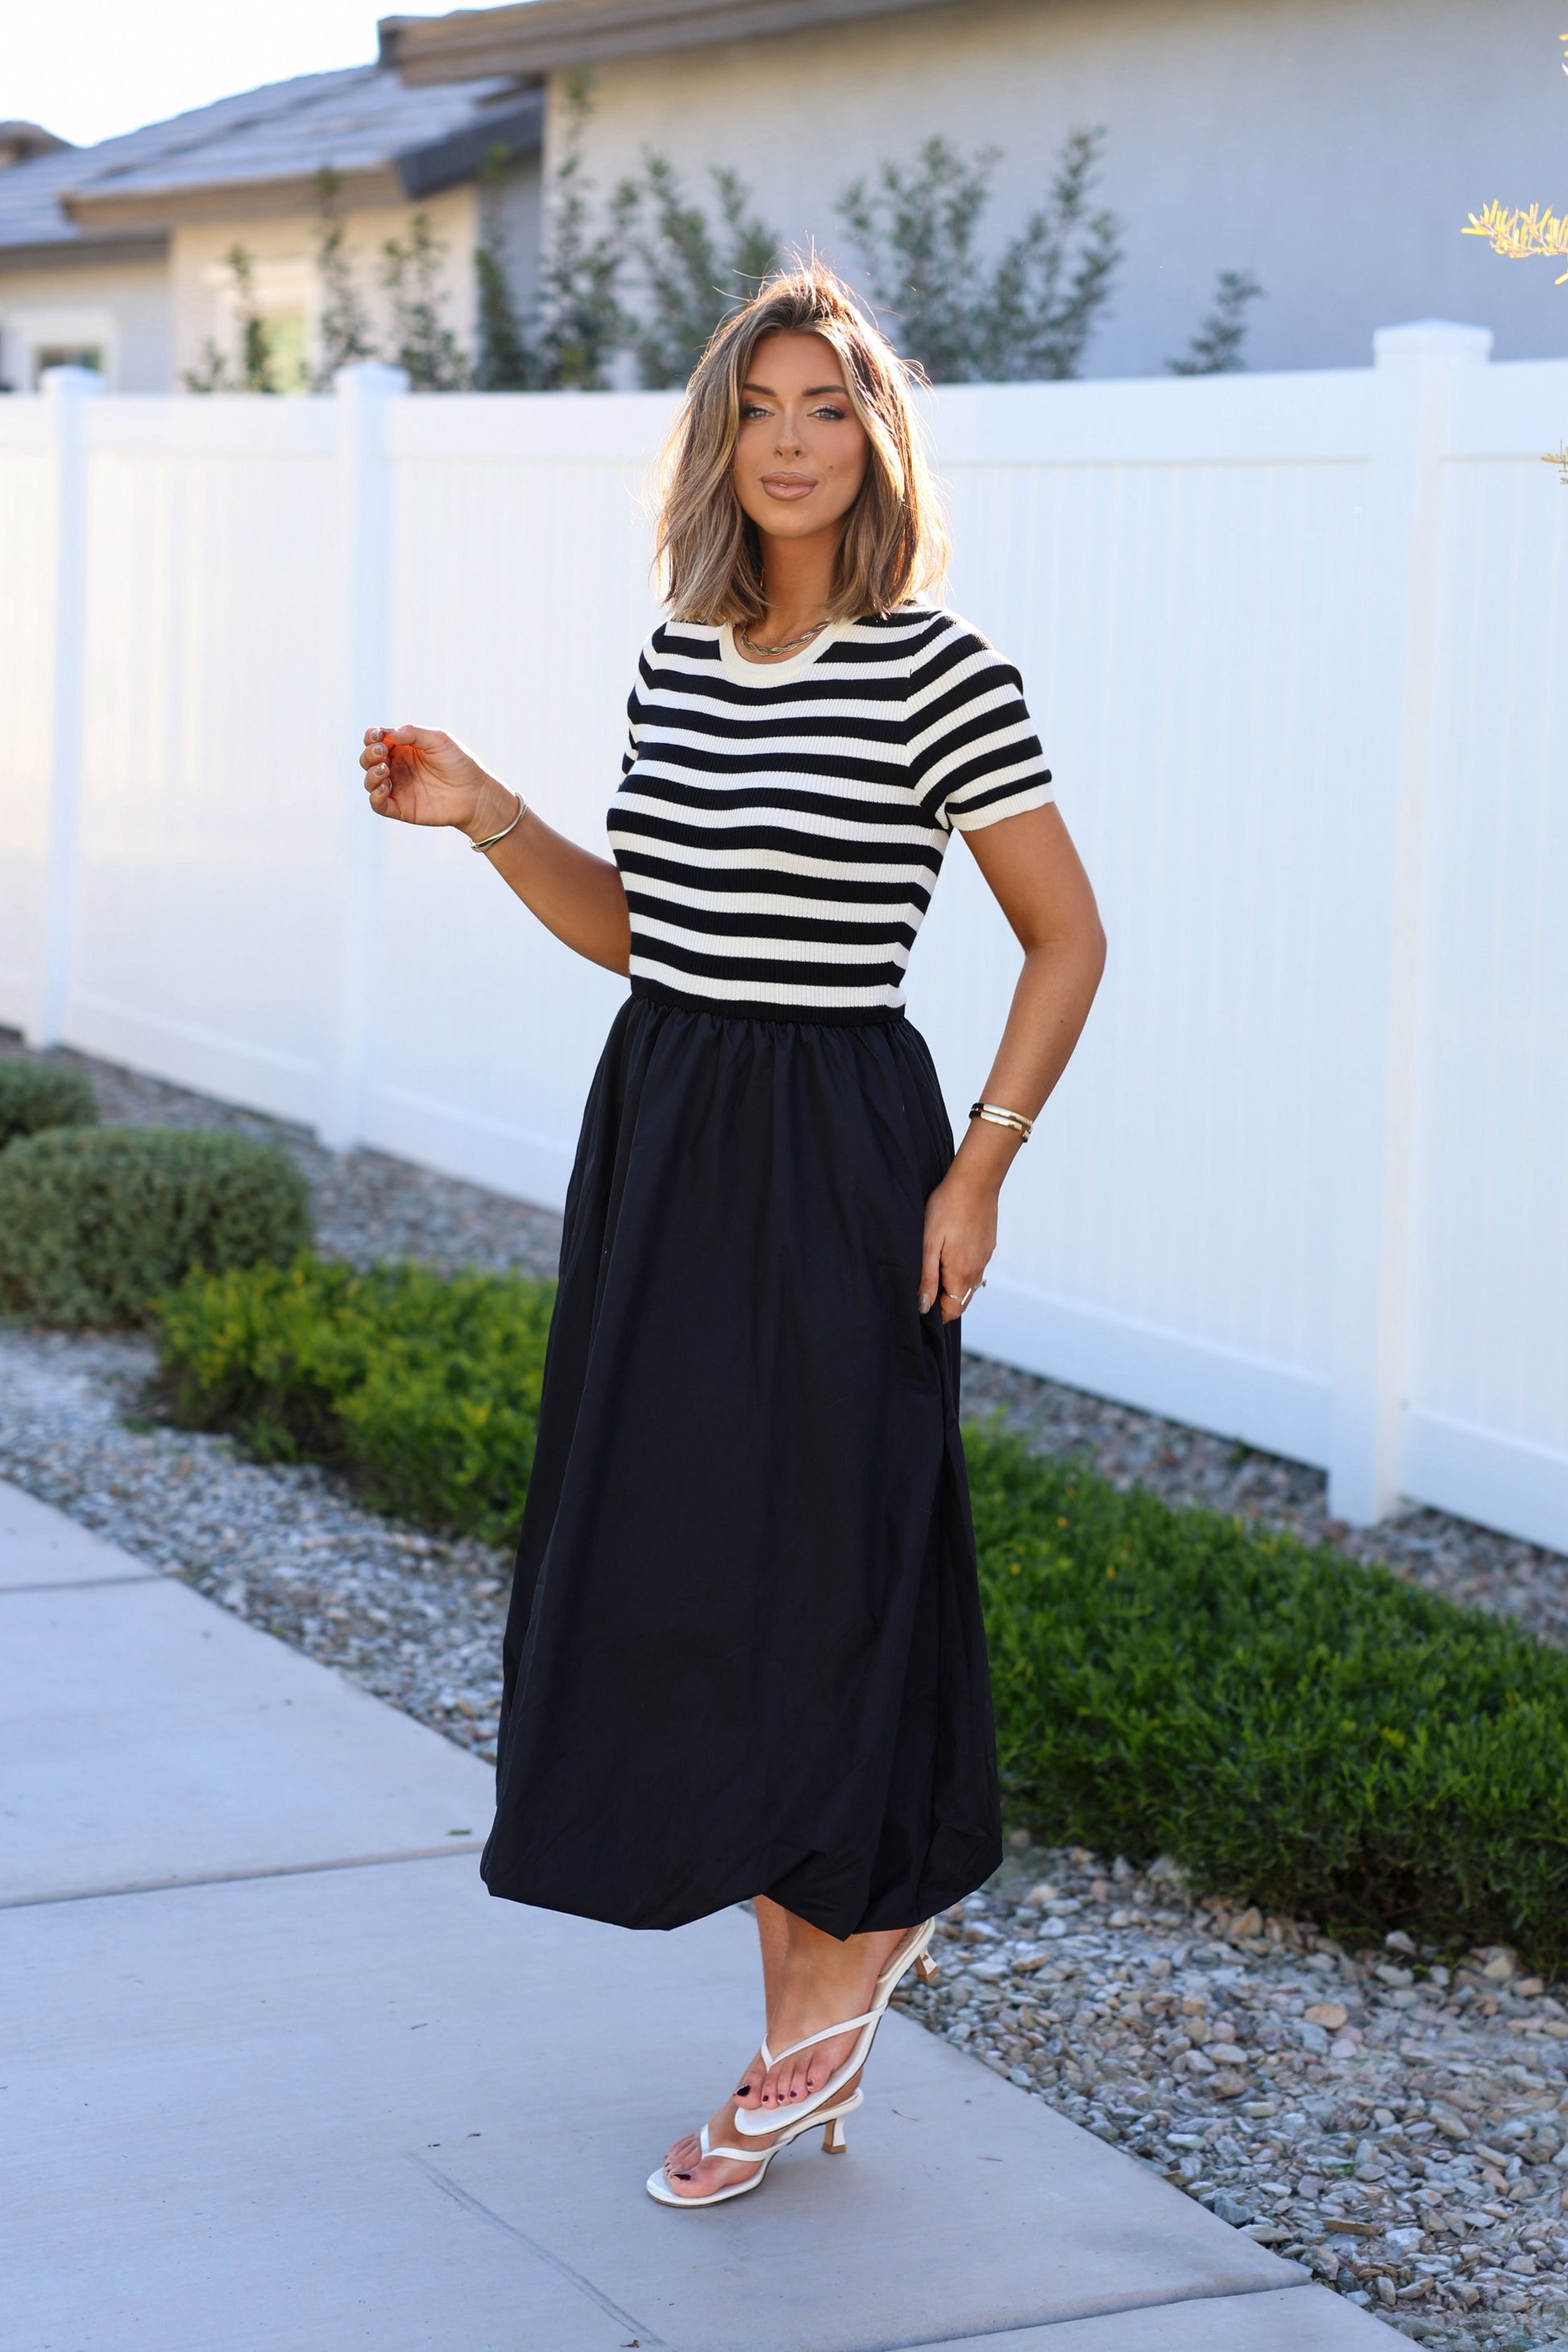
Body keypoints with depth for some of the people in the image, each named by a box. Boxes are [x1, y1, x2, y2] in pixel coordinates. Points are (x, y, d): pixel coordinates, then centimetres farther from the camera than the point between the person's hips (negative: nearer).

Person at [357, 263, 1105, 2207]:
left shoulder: (936, 669, -9)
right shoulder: (680, 657, 9)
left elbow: (1066, 939, -5)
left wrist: (978, 1170, -9)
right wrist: (484, 816, 3)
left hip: (835, 1148, -6)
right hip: (659, 1129, 7)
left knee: (815, 1564, -1)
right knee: (667, 1563, 9)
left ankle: (844, 1950, 19)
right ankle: (813, 2015, 23)